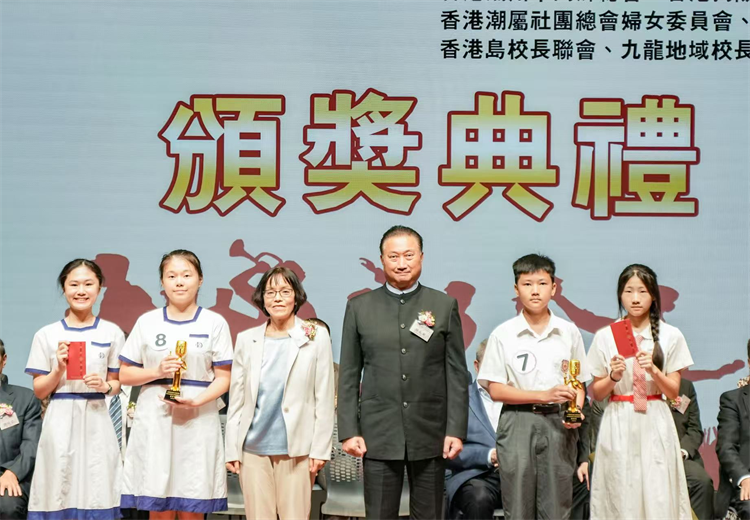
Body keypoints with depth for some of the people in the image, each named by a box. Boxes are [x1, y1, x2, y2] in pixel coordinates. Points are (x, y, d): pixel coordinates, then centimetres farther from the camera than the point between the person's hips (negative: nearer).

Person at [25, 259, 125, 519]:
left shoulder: (112, 333, 5)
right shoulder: (46, 335, 2)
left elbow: (117, 383, 11)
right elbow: (39, 391, 4)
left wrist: (105, 386, -10)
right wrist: (59, 369, -13)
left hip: (96, 421, 0)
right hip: (61, 422, 0)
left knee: (97, 497, -1)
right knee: (59, 497, -1)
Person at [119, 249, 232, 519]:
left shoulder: (215, 323, 3)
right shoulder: (147, 322, 7)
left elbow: (223, 378, 2)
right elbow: (125, 375, 8)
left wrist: (196, 401, -15)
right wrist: (157, 372, -10)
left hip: (197, 423, -1)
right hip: (154, 421, 1)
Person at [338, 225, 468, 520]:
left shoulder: (445, 306, 4)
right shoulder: (359, 307, 5)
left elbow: (457, 373, 2)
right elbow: (349, 376, 5)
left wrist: (456, 429, -4)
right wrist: (348, 431, -2)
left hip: (431, 434, 0)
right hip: (378, 435, 0)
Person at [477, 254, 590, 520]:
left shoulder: (569, 332, 6)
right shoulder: (503, 335, -1)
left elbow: (578, 384, 12)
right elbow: (495, 389, -4)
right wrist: (544, 395, -13)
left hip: (558, 424, 2)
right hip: (518, 424, -2)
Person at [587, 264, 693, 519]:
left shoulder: (670, 336, 3)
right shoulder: (605, 336, 3)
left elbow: (673, 392, 3)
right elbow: (596, 393, 6)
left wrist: (654, 371, -14)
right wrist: (613, 377, -12)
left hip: (655, 424, 0)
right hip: (618, 425, 0)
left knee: (658, 499, -4)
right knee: (620, 498, -1)